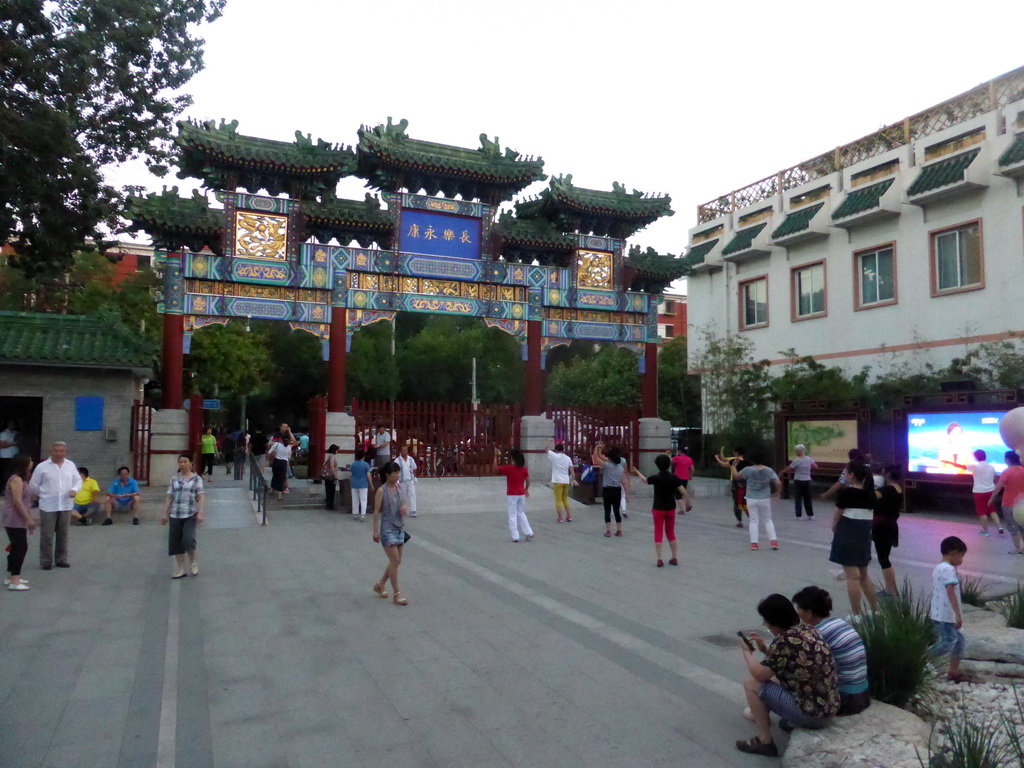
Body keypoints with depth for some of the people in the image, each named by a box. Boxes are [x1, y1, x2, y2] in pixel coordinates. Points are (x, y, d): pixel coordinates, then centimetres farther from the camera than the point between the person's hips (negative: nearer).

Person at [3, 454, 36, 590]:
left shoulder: (21, 479, 14)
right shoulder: (16, 479, -16)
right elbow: (17, 501, -22)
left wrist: (29, 519, 20)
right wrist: (28, 519, -21)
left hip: (19, 520, 10)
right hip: (15, 520, -10)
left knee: (17, 548, 15)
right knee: (21, 548, -9)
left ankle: (11, 577, 24)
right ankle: (14, 581, -7)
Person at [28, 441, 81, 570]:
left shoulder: (71, 465, 7)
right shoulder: (42, 466, -3)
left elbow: (78, 480, 10)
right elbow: (33, 485, 3)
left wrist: (74, 490, -9)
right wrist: (43, 496, 9)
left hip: (66, 506, 3)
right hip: (48, 506, -3)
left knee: (63, 534, 11)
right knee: (47, 535, 0)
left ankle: (61, 559, 21)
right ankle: (46, 561, 10)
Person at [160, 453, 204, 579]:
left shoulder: (196, 479, 1)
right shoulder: (174, 479, 9)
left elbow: (201, 497, -4)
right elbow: (169, 498, 11)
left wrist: (200, 513, -15)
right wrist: (165, 514, 6)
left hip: (190, 515, -4)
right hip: (175, 515, 4)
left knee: (188, 540, -15)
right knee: (175, 542, 5)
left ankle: (193, 563, 11)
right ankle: (180, 569, 17)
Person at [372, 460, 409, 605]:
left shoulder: (399, 488, 6)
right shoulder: (381, 491, -12)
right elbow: (376, 511, -11)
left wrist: (404, 507, -5)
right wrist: (375, 530, -14)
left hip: (399, 528, 7)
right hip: (388, 529, -7)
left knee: (396, 561, 12)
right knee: (395, 561, -8)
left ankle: (380, 585, 31)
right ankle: (397, 594, 0)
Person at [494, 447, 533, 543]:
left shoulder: (508, 468, -14)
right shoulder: (524, 469, 0)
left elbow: (495, 469, -12)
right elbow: (528, 480, 6)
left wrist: (495, 456, -7)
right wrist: (526, 490, 23)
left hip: (511, 495, -5)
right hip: (521, 495, 5)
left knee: (512, 516, 4)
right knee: (521, 514, 20)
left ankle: (515, 537, 3)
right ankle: (529, 533, 18)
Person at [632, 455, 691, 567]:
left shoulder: (656, 478, -13)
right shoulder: (674, 477, -8)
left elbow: (645, 479, 8)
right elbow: (683, 491, -6)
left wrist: (637, 472, 27)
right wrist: (689, 501, 11)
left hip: (658, 509, -3)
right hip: (670, 508, 3)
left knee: (658, 533, 4)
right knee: (671, 533, 16)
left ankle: (659, 559, 1)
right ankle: (674, 558, 18)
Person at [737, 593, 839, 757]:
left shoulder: (785, 641, -20)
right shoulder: (807, 630, 4)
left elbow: (760, 675, -10)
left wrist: (747, 652, 6)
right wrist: (765, 650, 14)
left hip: (812, 714, -8)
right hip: (830, 709, 9)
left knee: (751, 683, -1)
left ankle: (764, 741, 7)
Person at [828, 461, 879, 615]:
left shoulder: (846, 493, -13)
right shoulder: (870, 494, 4)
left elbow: (837, 518, -6)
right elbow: (871, 518, 5)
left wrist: (834, 528, 13)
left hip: (847, 536, -6)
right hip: (864, 536, 7)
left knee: (852, 577, -1)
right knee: (863, 575, 21)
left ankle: (857, 615, 3)